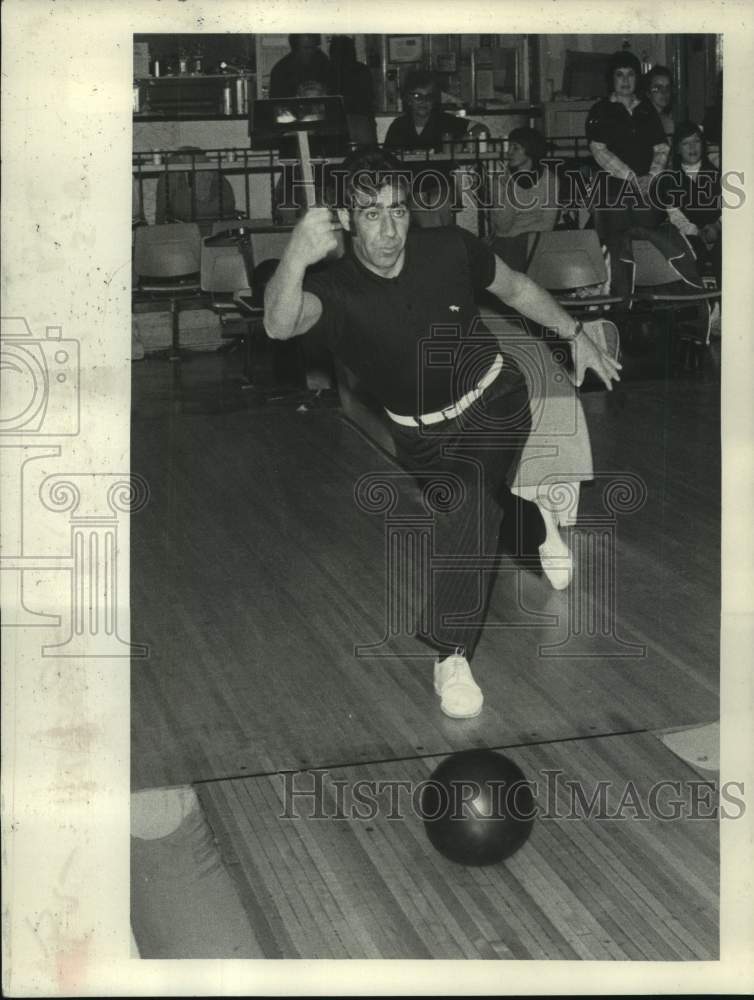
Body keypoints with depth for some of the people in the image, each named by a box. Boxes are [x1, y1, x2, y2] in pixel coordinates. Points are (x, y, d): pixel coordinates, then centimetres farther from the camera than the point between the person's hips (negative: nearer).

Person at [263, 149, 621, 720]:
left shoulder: (450, 249, -21)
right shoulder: (335, 289, -26)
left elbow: (515, 288, 1)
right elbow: (281, 325, -50)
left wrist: (576, 335, 3)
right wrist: (295, 260, -68)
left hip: (494, 401, -2)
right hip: (422, 433, 2)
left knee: (467, 499, -28)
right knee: (480, 512, 21)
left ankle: (451, 653, -16)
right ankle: (537, 534, 60)